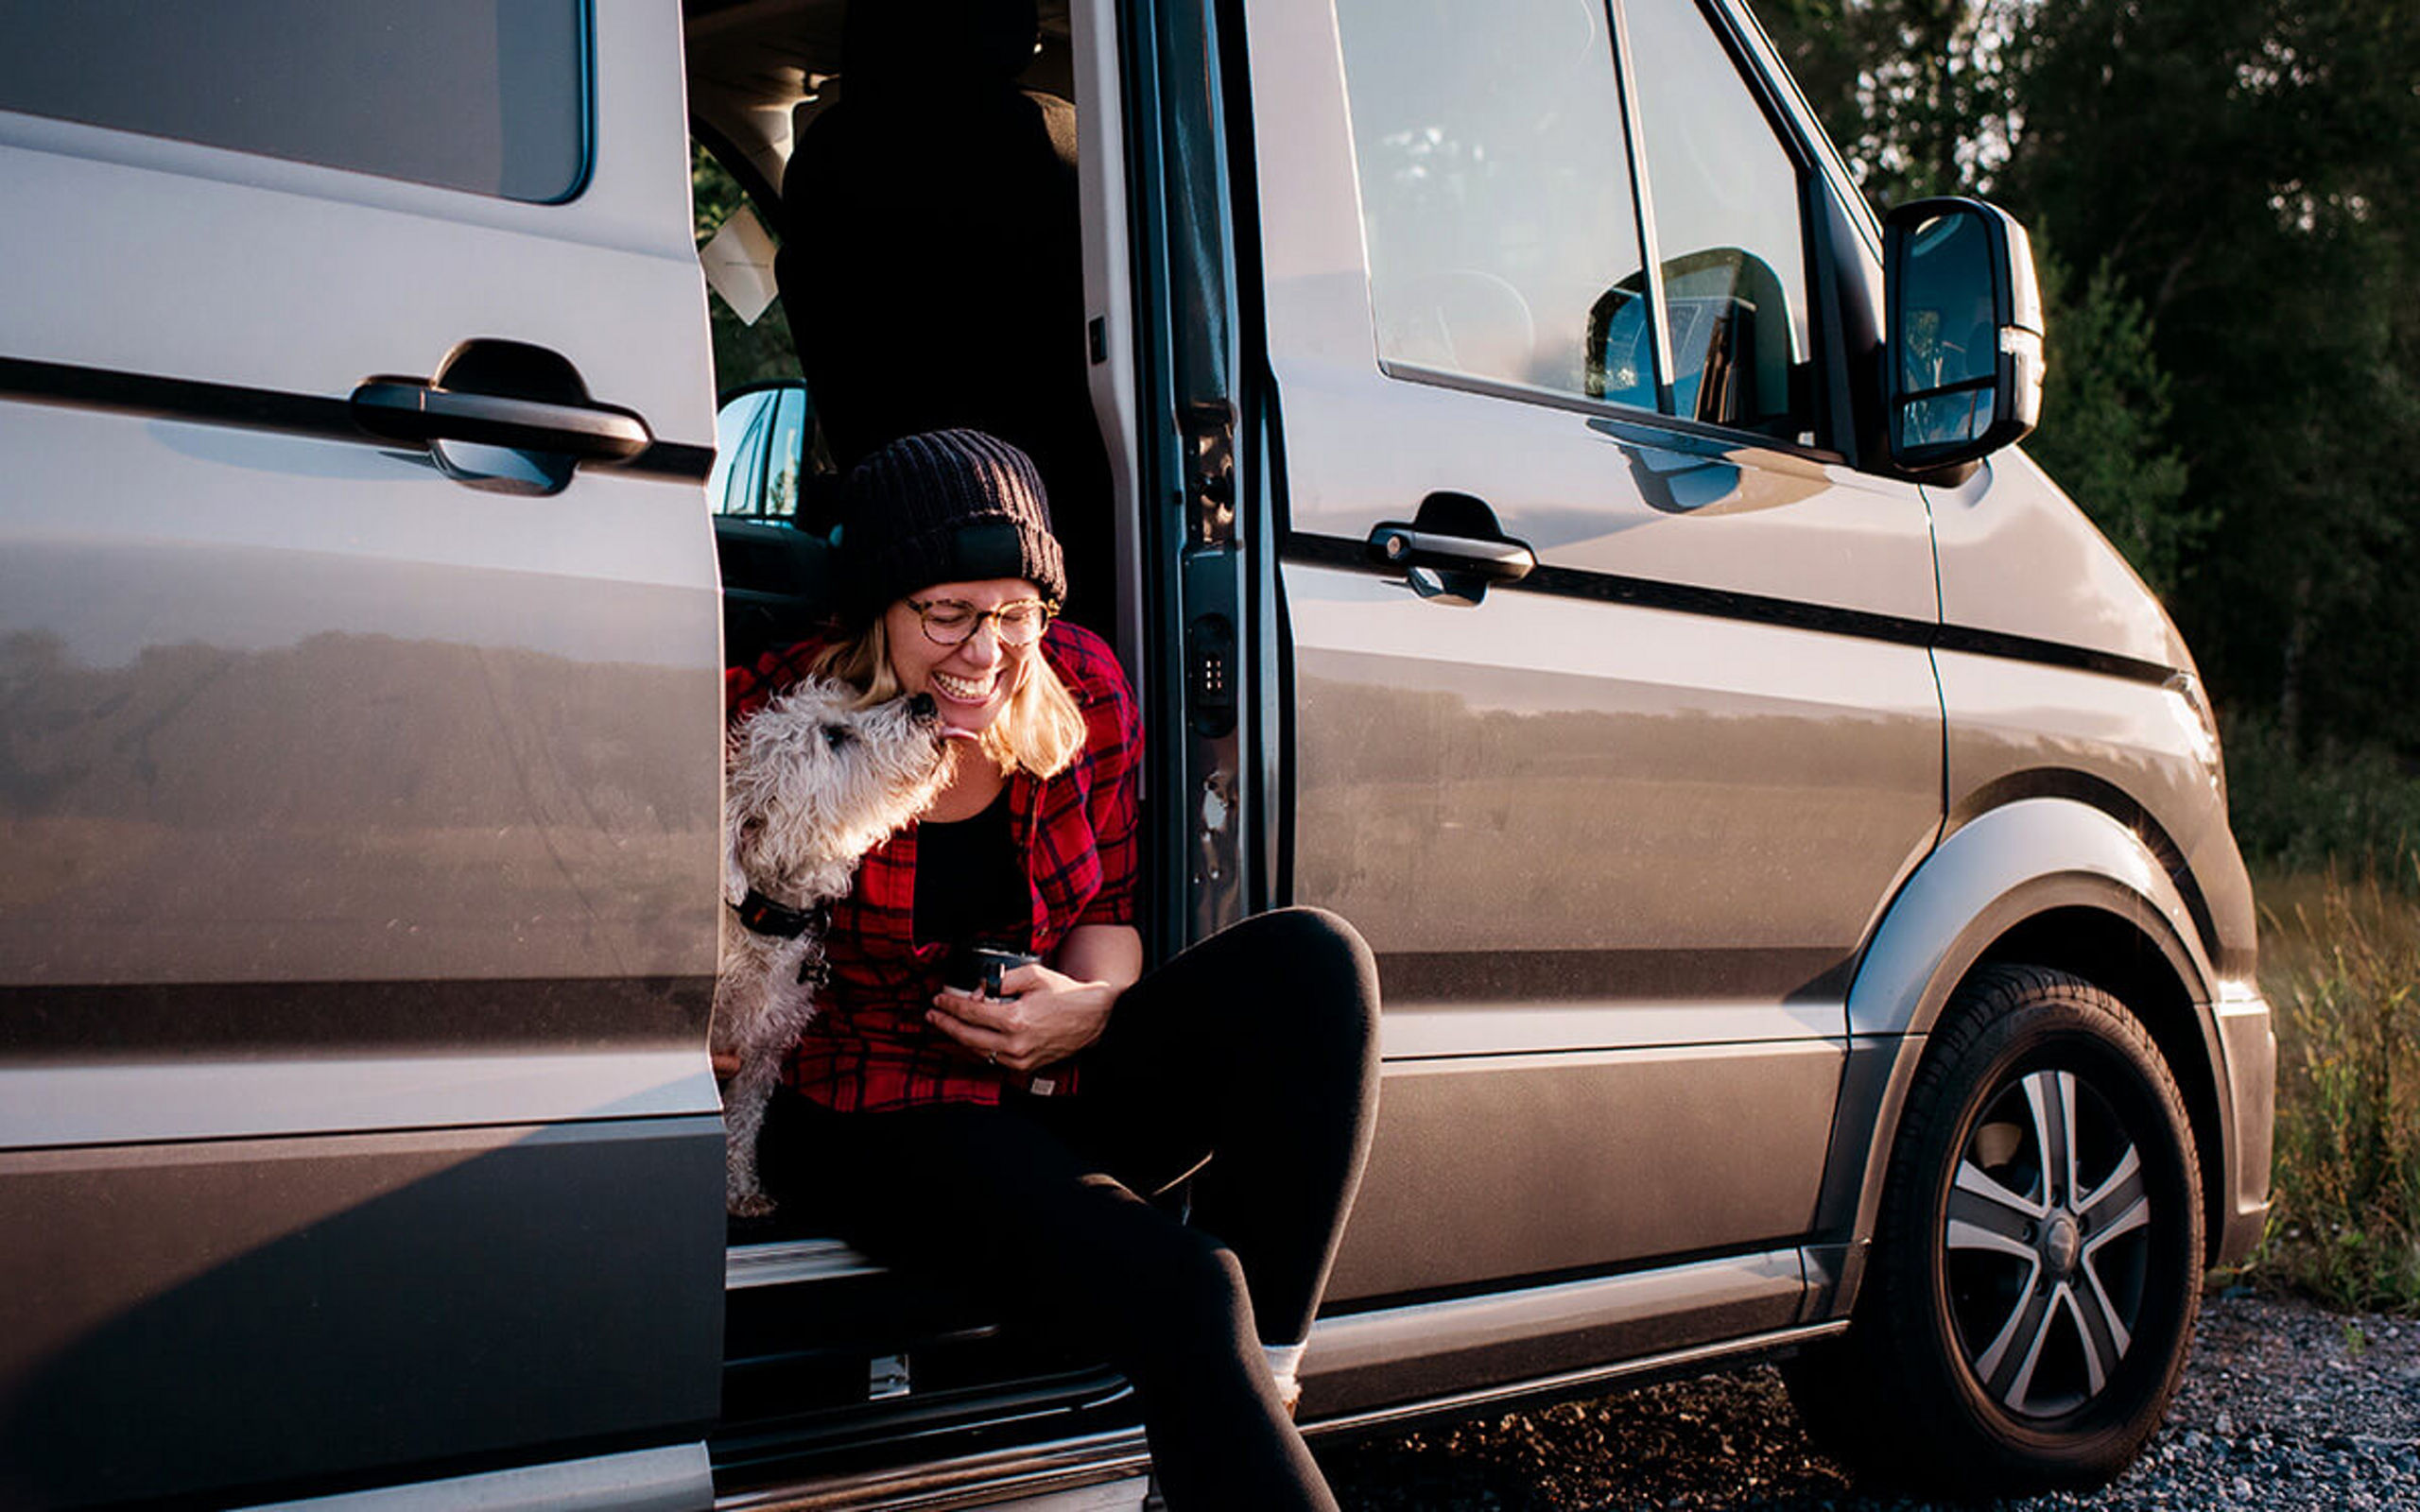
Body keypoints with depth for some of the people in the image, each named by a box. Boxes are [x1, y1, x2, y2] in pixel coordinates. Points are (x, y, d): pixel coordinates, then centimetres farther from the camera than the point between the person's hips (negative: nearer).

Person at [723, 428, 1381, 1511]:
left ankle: (1266, 1373, -21)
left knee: (1310, 959, -20)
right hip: (885, 1125, -5)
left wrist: (1087, 1005, -14)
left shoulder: (1082, 688, -2)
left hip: (1066, 1092, 6)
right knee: (1176, 1291, -32)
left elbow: (1109, 911, 8)